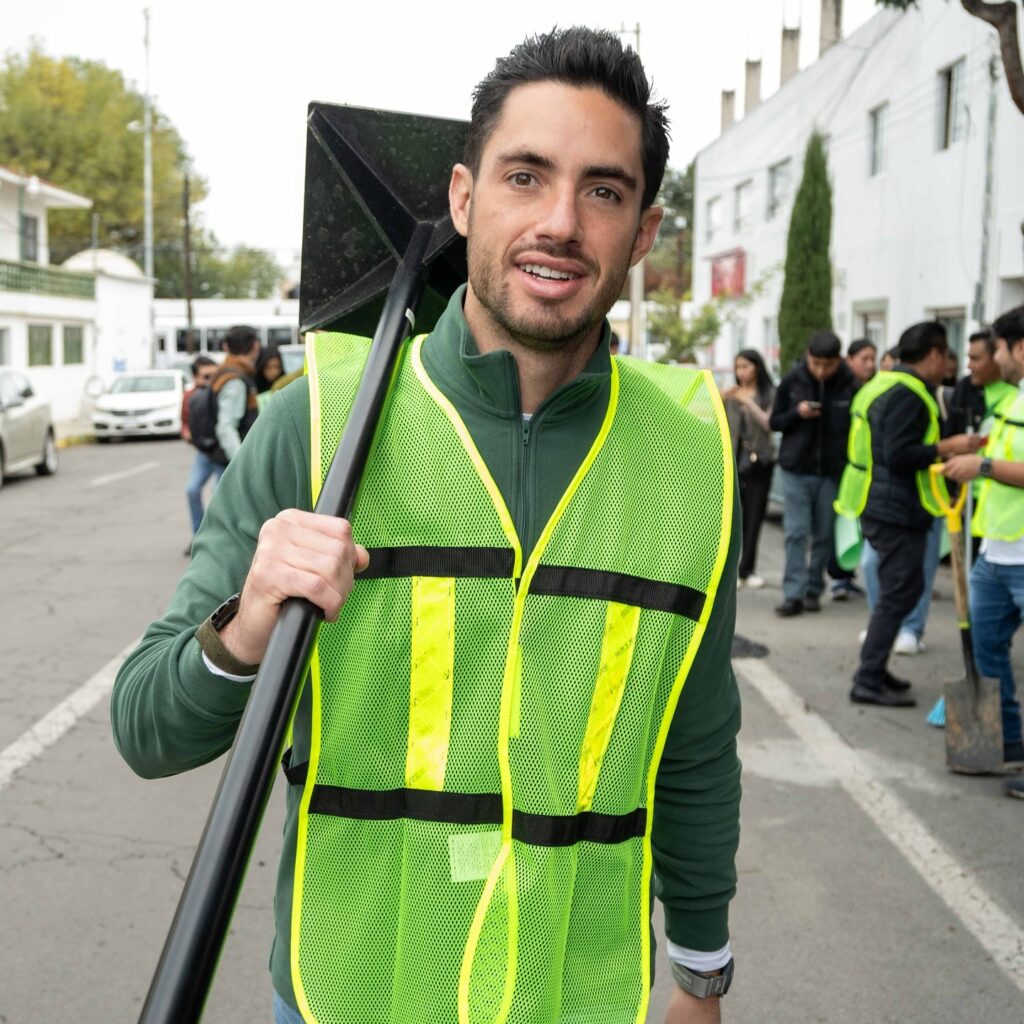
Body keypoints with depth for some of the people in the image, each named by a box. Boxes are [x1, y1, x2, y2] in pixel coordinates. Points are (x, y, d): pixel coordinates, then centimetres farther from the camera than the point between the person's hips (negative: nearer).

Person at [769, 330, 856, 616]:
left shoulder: (851, 384, -7)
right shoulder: (792, 381, -3)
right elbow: (775, 422, 6)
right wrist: (797, 413, -14)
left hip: (833, 472, 0)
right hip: (796, 470, 0)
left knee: (824, 535, 7)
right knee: (796, 533, -2)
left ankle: (814, 590, 20)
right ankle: (794, 593, -1)